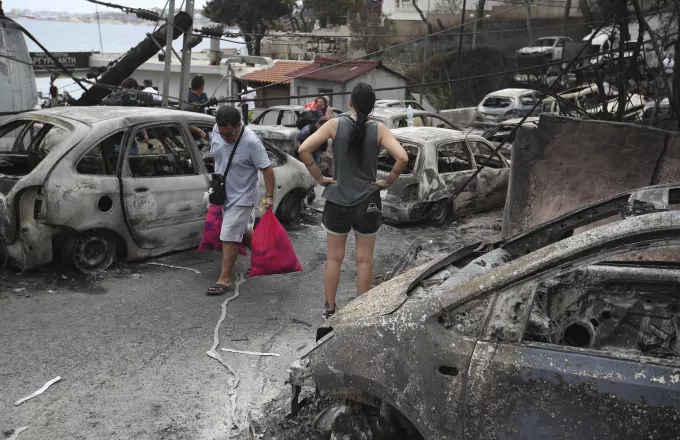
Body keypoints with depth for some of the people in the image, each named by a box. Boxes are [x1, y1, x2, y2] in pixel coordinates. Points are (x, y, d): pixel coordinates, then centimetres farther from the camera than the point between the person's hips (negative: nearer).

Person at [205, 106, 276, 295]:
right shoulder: (217, 131, -7)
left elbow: (267, 169, -20)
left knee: (229, 237, -7)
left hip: (241, 197, -7)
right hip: (224, 193, 7)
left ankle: (225, 280, 1)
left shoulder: (251, 142, -27)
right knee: (241, 231, 20)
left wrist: (270, 197, -22)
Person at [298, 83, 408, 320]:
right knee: (364, 260, 11)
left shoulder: (335, 125, -7)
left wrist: (320, 178, -4)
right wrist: (388, 181, -4)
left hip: (337, 201, 1)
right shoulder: (378, 129, -7)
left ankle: (329, 309, 24)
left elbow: (304, 150, -13)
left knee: (334, 258, 14)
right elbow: (402, 158, -18)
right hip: (368, 203, 0)